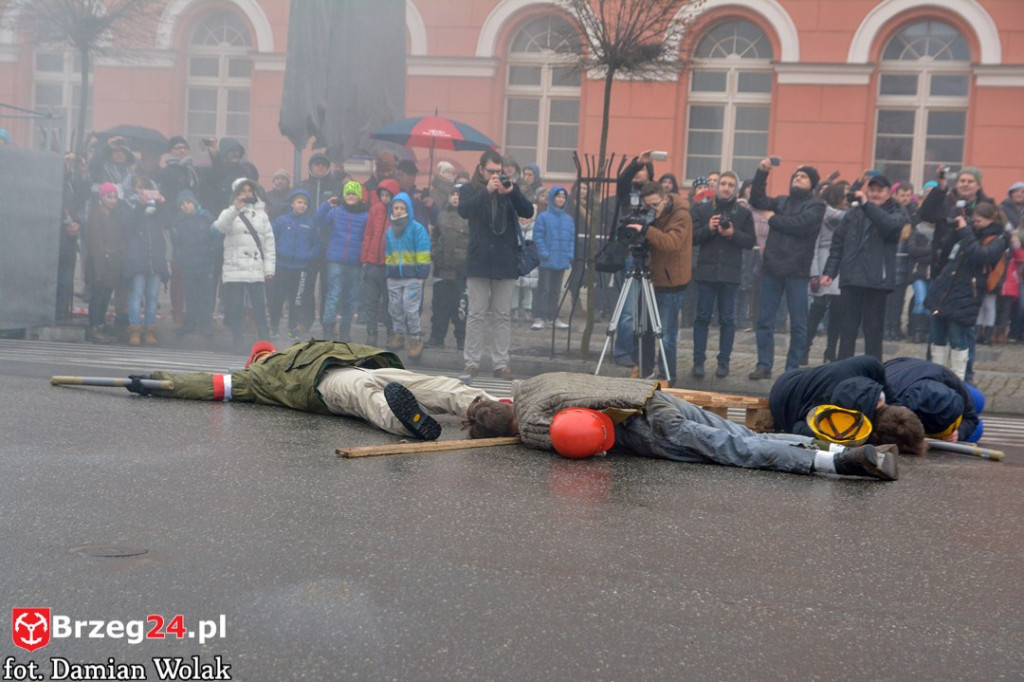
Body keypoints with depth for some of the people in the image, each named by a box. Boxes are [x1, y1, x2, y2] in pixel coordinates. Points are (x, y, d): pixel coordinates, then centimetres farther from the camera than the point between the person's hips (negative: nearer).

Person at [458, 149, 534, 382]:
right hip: (478, 261, -2)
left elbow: (528, 212, -1)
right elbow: (464, 210, -14)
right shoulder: (470, 189, 5)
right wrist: (486, 191, -23)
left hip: (506, 262, 2)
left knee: (503, 315, 4)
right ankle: (471, 362, 5)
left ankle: (501, 363, 7)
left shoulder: (510, 188, 10)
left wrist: (512, 192, -16)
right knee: (476, 314, 0)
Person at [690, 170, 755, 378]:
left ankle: (724, 362, 9)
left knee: (727, 319, 2)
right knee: (702, 318, 0)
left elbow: (751, 241, 2)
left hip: (730, 273, 0)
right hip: (706, 271, 0)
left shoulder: (744, 213, 8)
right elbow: (692, 237, 2)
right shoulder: (701, 210, 8)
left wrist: (733, 234, -14)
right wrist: (708, 229, -14)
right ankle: (698, 362, 3)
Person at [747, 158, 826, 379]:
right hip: (772, 268, 4)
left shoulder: (816, 205, 0)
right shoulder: (782, 201, 15)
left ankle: (793, 367, 9)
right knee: (765, 319, 4)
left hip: (797, 270, -4)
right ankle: (764, 365, 10)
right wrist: (762, 172, -5)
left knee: (798, 323, 2)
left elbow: (800, 224, -16)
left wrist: (772, 219, -3)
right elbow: (757, 200, 3)